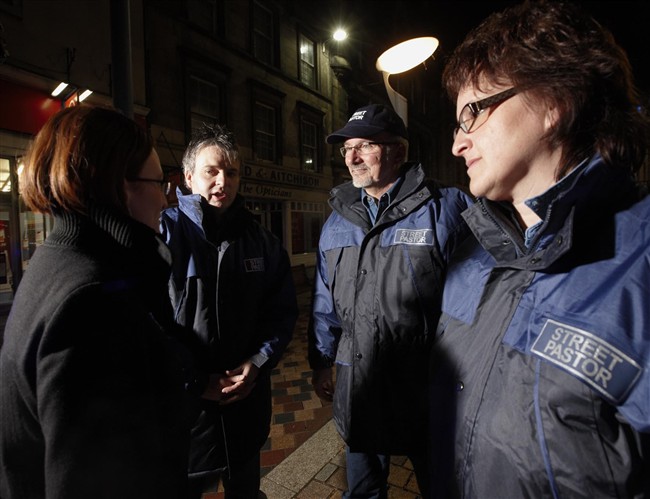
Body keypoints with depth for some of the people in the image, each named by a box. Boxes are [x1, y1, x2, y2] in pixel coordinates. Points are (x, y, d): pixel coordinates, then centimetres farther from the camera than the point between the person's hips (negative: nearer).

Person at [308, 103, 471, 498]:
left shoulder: (447, 208, -13)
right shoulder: (338, 221, 3)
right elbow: (326, 302, 8)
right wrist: (322, 362, 11)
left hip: (428, 382, -3)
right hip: (357, 381, 4)